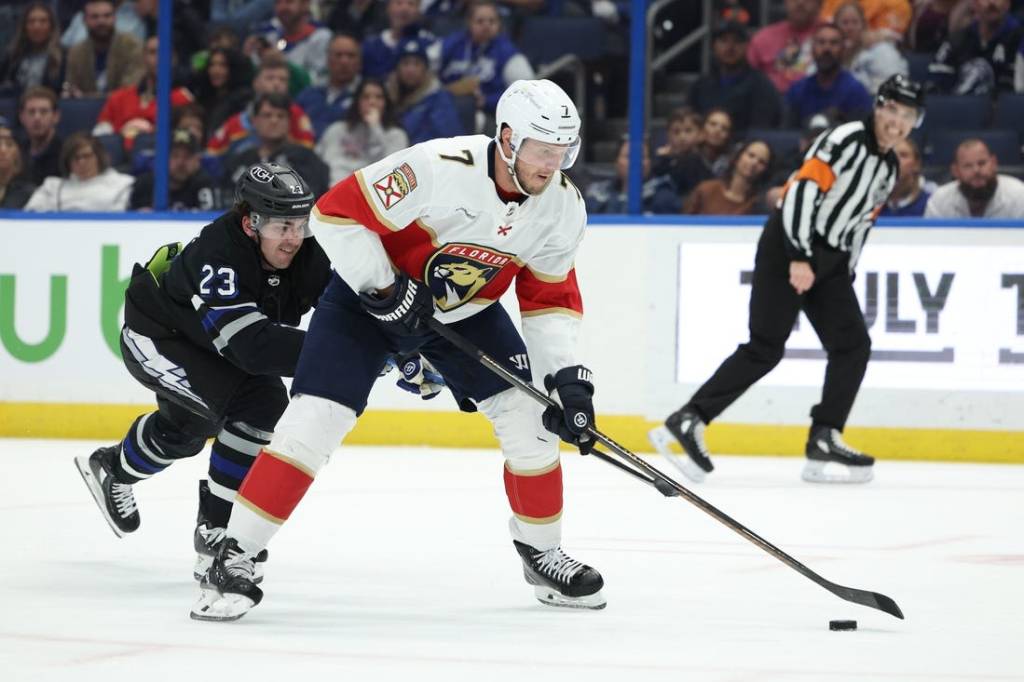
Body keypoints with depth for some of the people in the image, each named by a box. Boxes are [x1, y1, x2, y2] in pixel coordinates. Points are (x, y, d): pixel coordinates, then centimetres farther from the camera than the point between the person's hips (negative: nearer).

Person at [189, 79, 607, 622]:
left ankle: (542, 553, 17)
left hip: (468, 311, 5)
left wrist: (567, 375, -12)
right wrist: (386, 290, -27)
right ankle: (233, 559, -9)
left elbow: (551, 297, -2)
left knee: (530, 419, -4)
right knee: (313, 420, -16)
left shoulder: (563, 207, -14)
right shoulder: (438, 168, -33)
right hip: (372, 295, -5)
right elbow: (336, 214, -28)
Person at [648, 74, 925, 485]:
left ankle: (824, 442, 0)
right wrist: (800, 257, -26)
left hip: (827, 259, 9)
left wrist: (844, 278, 20)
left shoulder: (889, 167, 15)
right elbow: (802, 190, -21)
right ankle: (687, 423, -12)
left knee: (853, 345, 0)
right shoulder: (846, 140, -13)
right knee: (766, 347, -13)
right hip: (789, 247, -9)